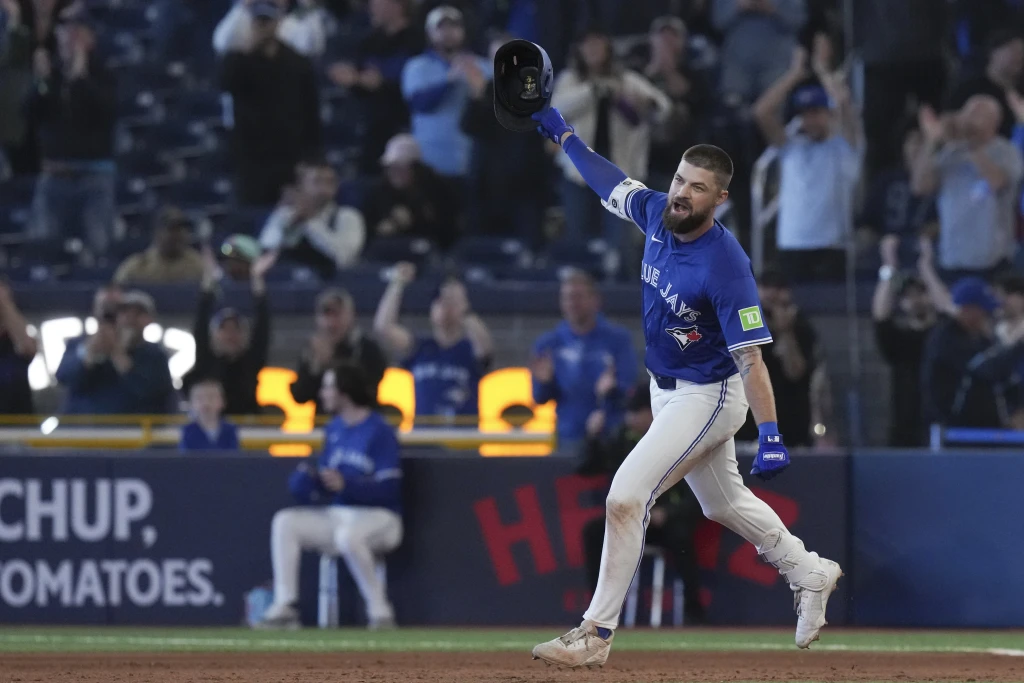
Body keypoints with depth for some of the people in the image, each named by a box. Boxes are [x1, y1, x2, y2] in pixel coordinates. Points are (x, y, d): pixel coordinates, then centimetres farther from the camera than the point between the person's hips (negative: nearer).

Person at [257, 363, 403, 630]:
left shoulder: (380, 432, -12)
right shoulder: (334, 429, 13)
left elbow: (388, 491, -18)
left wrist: (346, 485, -28)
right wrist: (306, 479, -5)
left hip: (378, 516, -8)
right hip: (336, 515, 8)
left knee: (349, 536, -39)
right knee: (285, 522, -11)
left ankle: (380, 612, -25)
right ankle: (284, 609, -15)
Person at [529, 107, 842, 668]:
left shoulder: (726, 265, -29)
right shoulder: (656, 212, -8)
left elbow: (750, 355, -31)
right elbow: (608, 180, 14)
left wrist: (770, 436, -36)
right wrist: (562, 134, 16)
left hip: (708, 398, -9)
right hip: (667, 389, 9)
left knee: (626, 495, -16)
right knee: (723, 503, 23)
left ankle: (596, 633, -10)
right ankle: (810, 575, 43)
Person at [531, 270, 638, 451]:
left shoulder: (618, 339, 0)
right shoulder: (548, 344, 5)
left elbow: (629, 390, -3)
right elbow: (541, 398, 6)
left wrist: (612, 388, -26)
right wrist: (543, 382, -16)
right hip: (570, 435, 2)